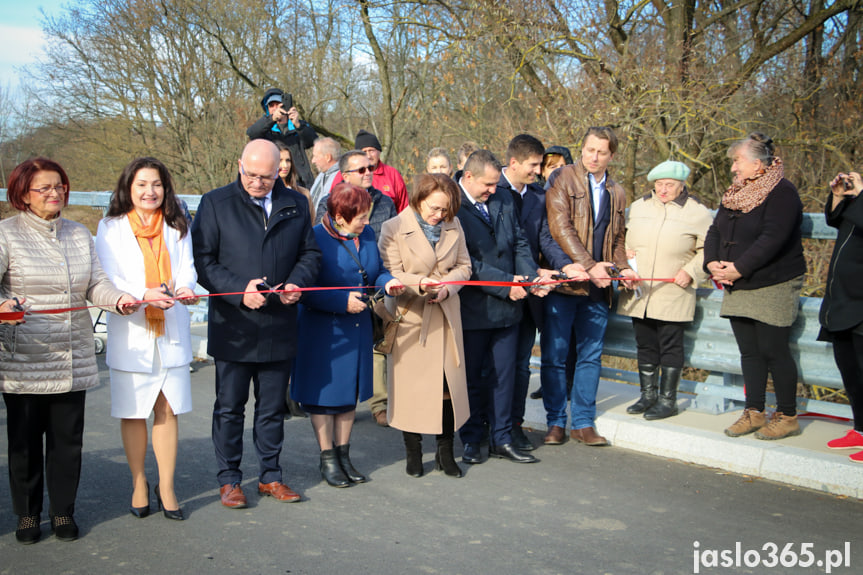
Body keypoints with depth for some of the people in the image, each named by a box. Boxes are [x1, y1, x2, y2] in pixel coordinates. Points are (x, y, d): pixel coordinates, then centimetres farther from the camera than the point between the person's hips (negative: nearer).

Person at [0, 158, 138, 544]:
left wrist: (119, 300, -14)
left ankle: (63, 512, 23)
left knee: (68, 438, 8)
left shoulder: (79, 234, 12)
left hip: (73, 359, 3)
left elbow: (95, 284, 7)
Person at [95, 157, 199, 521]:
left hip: (172, 332, 2)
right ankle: (139, 485, 21)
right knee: (133, 412, 5)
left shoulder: (177, 228, 12)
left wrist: (185, 289, -20)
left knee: (168, 410, 2)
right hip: (130, 333, -1)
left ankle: (166, 487, 14)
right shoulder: (111, 228, 4)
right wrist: (144, 294, -23)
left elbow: (187, 270, 4)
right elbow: (107, 279, -5)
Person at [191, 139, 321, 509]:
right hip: (233, 327, -2)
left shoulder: (296, 204, 8)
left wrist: (297, 283, -7)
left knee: (273, 408, 13)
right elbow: (202, 260, -5)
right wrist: (239, 290, -18)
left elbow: (310, 253, 13)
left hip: (280, 326, 3)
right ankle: (229, 479, 22)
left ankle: (270, 476, 27)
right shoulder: (215, 203, -1)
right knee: (229, 408, 8)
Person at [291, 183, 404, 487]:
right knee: (324, 394, 5)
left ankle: (343, 454, 30)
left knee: (349, 393, 15)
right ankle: (328, 459, 20)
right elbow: (306, 290, -18)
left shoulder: (367, 235, 5)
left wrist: (387, 282, -8)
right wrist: (343, 300, -24)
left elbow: (377, 270, 15)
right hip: (323, 332, -6)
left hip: (358, 328, 7)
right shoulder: (315, 239, -16)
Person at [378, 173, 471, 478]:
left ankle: (445, 452, 20)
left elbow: (463, 266, 8)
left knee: (450, 383, 4)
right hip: (410, 317, -3)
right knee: (412, 385, 3)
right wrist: (419, 283, -26)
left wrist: (447, 285, -11)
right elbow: (390, 274, -9)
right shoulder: (393, 229, -5)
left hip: (446, 316, 4)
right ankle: (413, 453, 20)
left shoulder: (453, 226, 7)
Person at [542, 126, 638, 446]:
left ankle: (583, 423, 19)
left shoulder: (617, 193, 16)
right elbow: (560, 227, -11)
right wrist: (589, 266, -18)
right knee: (555, 356, 2)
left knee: (590, 356, 9)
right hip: (563, 282, -4)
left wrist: (622, 267, 2)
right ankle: (556, 422, 14)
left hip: (598, 287, 5)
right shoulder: (562, 179, -1)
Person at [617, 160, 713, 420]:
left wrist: (690, 271, -10)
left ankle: (667, 400, 11)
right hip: (638, 293, 4)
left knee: (670, 345, 0)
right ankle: (648, 394, 23)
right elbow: (624, 239, 23)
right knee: (645, 345, 11)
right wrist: (625, 256, 4)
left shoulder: (697, 213, -2)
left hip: (673, 295, -4)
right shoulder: (638, 207, 11)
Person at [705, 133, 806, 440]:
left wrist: (738, 268, -22)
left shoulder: (781, 192, -11)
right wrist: (712, 262, -7)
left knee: (773, 351, -3)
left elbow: (773, 239, -22)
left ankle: (787, 416, 9)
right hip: (739, 288, 7)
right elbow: (715, 231, 11)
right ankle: (754, 412, 17)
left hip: (773, 287, -7)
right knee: (749, 351, 9)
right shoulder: (735, 194, 13)